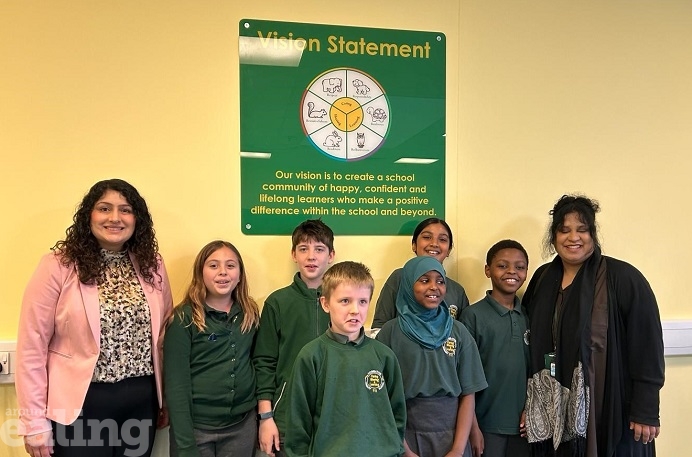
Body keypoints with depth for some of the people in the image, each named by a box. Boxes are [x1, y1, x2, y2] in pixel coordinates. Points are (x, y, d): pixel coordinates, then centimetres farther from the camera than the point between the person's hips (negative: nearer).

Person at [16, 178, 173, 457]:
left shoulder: (151, 265, 2)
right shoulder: (59, 266, -10)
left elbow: (163, 335, 7)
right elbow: (32, 346, -9)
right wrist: (35, 421, -8)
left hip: (141, 401, 4)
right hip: (80, 404, -4)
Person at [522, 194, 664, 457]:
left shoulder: (623, 278, -9)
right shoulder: (542, 279, 6)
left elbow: (647, 346, -11)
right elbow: (533, 344, 9)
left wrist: (646, 411, -12)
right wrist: (530, 404, 8)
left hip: (612, 409, -4)